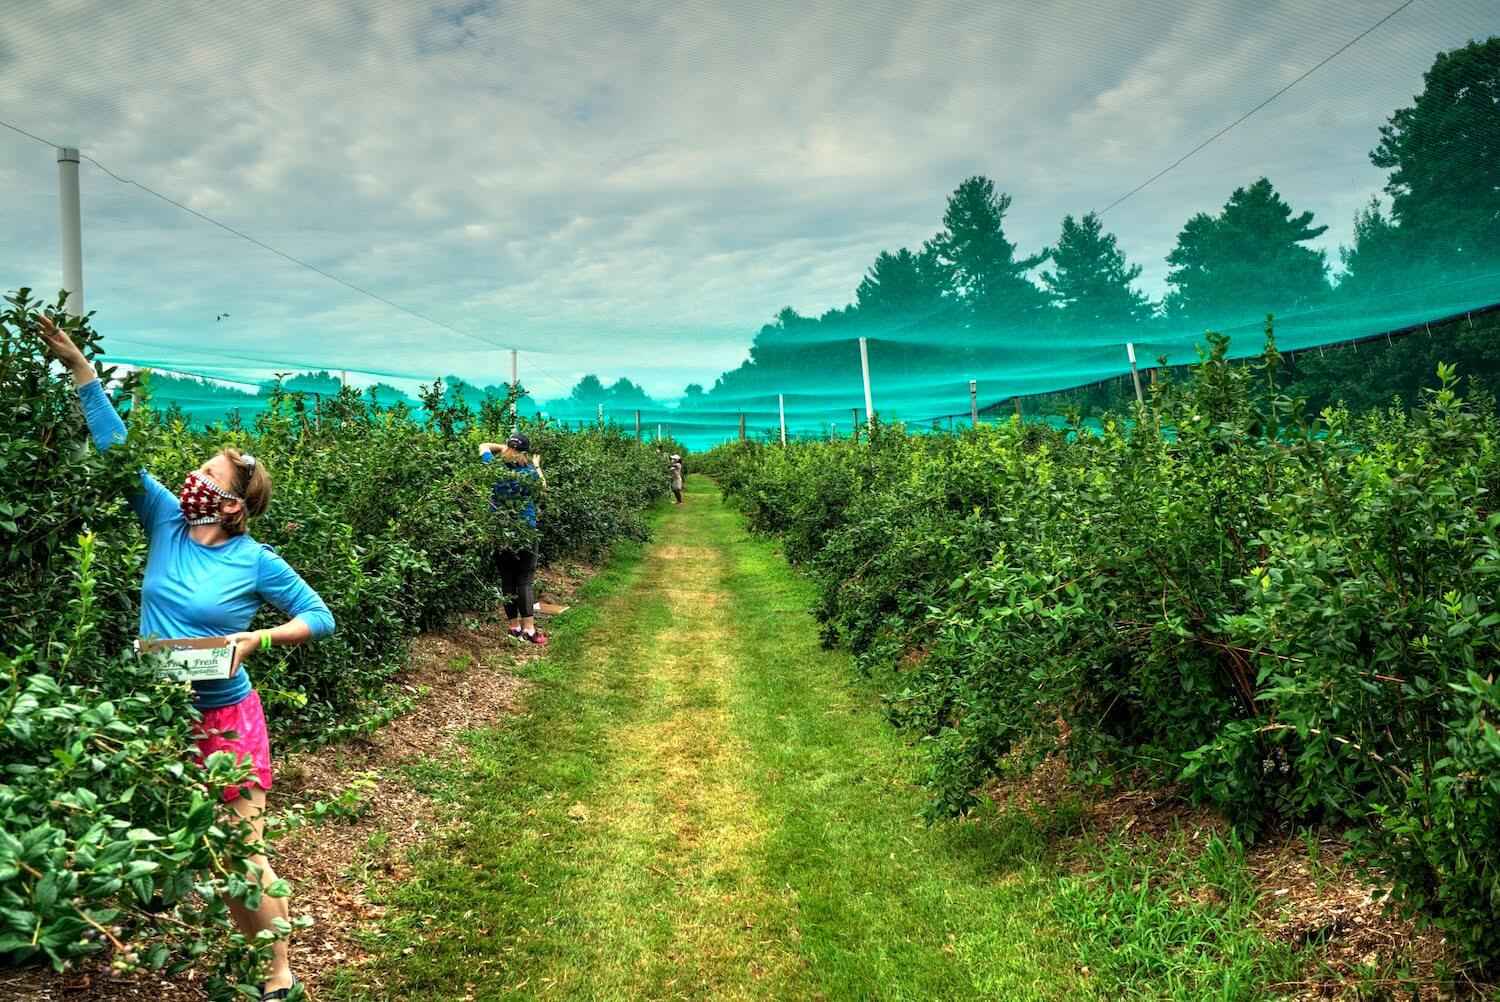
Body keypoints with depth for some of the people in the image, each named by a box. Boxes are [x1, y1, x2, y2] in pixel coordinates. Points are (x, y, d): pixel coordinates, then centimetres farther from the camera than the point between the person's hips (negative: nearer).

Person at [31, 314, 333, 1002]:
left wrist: (256, 640, -19)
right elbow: (117, 448, -2)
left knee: (241, 857, 1)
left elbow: (320, 618, -5)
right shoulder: (167, 522, -1)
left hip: (223, 720, -5)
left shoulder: (254, 561, -11)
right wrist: (78, 366, -6)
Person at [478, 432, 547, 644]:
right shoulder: (529, 473, -10)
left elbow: (484, 446, 13)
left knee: (507, 580, 9)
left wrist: (504, 448, 16)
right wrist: (537, 466, 26)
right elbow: (543, 485, 13)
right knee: (525, 581, 0)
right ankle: (529, 629, -4)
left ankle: (514, 626, 13)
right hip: (526, 531, -2)